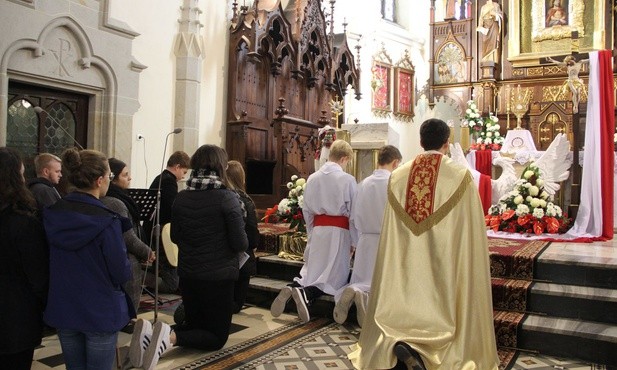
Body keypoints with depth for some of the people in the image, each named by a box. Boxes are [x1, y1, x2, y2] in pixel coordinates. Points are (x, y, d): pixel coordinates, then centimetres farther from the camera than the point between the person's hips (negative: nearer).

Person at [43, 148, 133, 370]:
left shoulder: (52, 215, -5)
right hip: (100, 312, -5)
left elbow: (49, 264, 8)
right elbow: (122, 275, -18)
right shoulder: (106, 221, -22)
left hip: (62, 310, 5)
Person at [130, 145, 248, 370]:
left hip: (187, 274, 5)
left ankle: (152, 334, -5)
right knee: (217, 335, 10)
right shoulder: (228, 198, -15)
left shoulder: (181, 198, 1)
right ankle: (172, 337, -17)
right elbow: (240, 244, -14)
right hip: (219, 275, -5)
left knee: (194, 324, 23)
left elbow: (175, 237, 12)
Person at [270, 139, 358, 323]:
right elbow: (353, 213, -8)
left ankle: (293, 287, -10)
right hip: (339, 231, -4)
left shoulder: (313, 178, 3)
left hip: (318, 229, 5)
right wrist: (354, 242, 1)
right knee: (334, 276, 5)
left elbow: (307, 210, 9)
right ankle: (306, 294, -20)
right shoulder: (347, 179, -10)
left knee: (312, 270, 18)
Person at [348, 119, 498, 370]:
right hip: (446, 263, -3)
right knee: (443, 310, 10)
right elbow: (471, 231, -3)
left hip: (406, 263, 3)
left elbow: (389, 231, 6)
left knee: (409, 308, 14)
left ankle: (401, 342, -11)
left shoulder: (398, 176, 1)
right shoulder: (461, 176, -8)